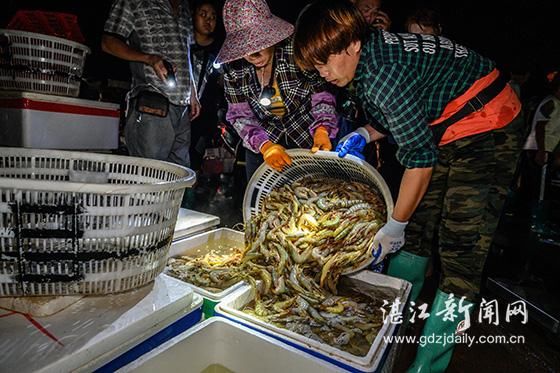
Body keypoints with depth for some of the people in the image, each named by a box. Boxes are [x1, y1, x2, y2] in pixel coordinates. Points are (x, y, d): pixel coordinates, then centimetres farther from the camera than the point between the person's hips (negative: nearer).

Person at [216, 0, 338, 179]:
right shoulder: (233, 67, -12)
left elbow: (321, 91, -11)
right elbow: (239, 115, -9)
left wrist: (322, 130, -27)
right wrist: (264, 145, -25)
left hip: (308, 139, -2)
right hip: (260, 145, 3)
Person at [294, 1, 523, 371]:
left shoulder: (384, 71, -29)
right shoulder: (368, 58, 0)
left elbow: (420, 157, -27)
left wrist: (394, 226, -17)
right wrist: (364, 134, -5)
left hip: (487, 126, -9)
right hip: (446, 131, 9)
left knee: (461, 246, -11)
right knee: (416, 230, 9)